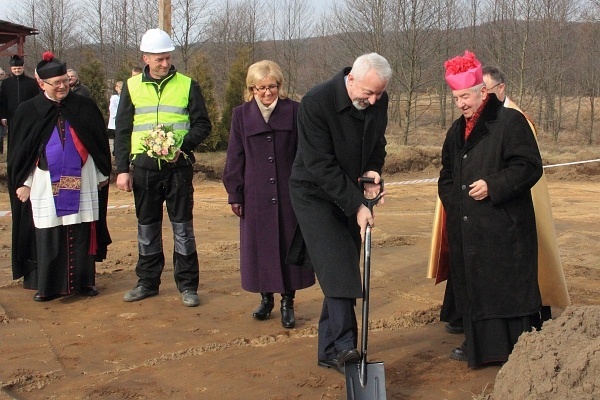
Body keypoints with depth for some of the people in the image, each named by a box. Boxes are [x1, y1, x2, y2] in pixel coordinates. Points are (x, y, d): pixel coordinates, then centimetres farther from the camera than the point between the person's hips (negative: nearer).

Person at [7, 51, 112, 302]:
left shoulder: (85, 107, 5)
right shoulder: (28, 111, 3)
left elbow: (100, 143, 11)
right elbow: (20, 151, 5)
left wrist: (104, 174, 10)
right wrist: (22, 183, 1)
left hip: (82, 182, 1)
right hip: (46, 184, -1)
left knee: (81, 234, 3)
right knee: (48, 236, 2)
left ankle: (83, 281, 15)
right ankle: (47, 286, 11)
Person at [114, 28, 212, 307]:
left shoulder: (187, 85, 2)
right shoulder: (132, 86, 7)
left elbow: (202, 124, 2)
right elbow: (121, 130, 8)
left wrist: (183, 146, -16)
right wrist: (122, 169, 1)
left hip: (178, 166, -2)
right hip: (144, 166, 2)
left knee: (183, 226, 2)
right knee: (147, 227, 11)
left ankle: (187, 285, 11)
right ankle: (148, 282, 23)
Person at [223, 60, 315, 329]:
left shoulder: (294, 111, 1)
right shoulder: (241, 115, 5)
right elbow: (235, 158, 6)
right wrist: (234, 194, 3)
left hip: (289, 193, -1)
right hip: (256, 195, 1)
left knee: (289, 244, 3)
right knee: (259, 246, 7)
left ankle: (288, 302, 13)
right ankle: (266, 298, 23)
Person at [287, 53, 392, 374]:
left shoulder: (379, 102, -5)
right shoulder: (316, 102, -24)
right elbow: (321, 165, -25)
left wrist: (373, 170, -8)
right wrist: (356, 206, -26)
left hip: (352, 197, 6)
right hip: (315, 194, -6)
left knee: (344, 273, 5)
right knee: (336, 267, -18)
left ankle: (329, 352, 13)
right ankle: (344, 345, -16)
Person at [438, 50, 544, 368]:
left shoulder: (510, 121, -7)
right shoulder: (457, 131, 17)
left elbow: (530, 166, -13)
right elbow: (447, 174, 25)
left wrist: (493, 186, -20)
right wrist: (452, 202, 8)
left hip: (503, 227, -7)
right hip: (465, 230, 7)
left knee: (507, 288, -4)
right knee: (471, 287, 11)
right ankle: (478, 345, 23)